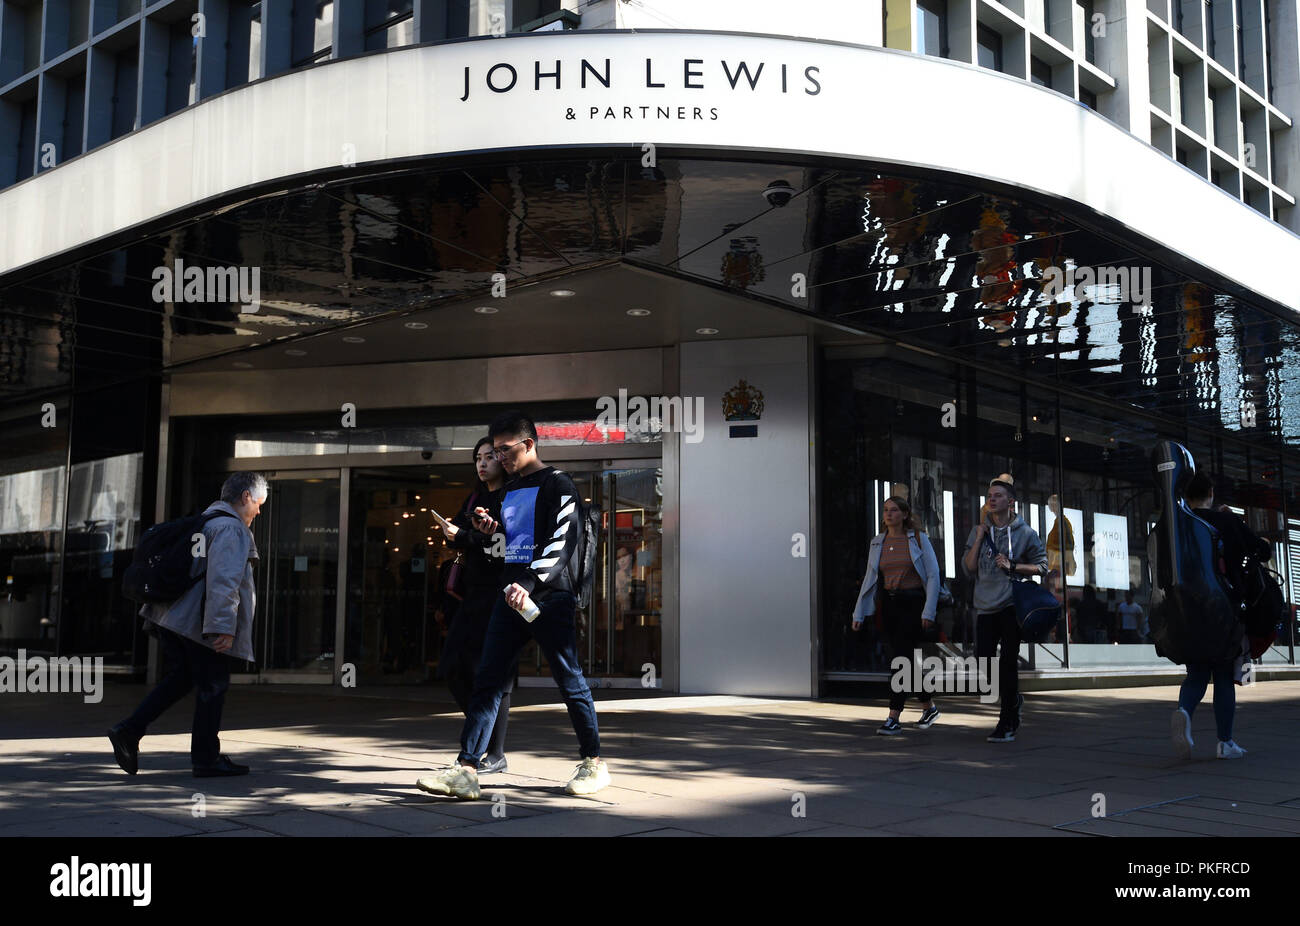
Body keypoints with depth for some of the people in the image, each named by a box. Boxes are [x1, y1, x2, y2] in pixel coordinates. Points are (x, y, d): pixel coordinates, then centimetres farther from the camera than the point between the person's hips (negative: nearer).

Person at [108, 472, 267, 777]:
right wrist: (224, 627, -27)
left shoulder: (203, 522, 20)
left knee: (181, 677, 19)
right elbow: (223, 580, -23)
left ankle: (129, 731, 9)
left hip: (170, 615, 9)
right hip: (199, 623, -9)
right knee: (212, 686, 2)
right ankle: (206, 759, 9)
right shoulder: (231, 529, -13)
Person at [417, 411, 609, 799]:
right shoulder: (510, 489, 20)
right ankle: (466, 771, -4)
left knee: (569, 681, 1)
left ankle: (593, 763, 15)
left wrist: (530, 585, -26)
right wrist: (490, 530, 11)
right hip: (512, 595, 8)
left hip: (550, 597, -8)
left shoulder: (557, 484, -6)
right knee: (487, 680, -1)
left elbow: (563, 542, -17)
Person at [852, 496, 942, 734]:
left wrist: (929, 611, -12)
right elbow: (870, 579, 10)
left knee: (902, 657, -12)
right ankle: (929, 707, 26)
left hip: (913, 603, -5)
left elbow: (933, 576, -5)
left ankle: (893, 718, -11)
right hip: (889, 605, 5)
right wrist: (859, 613, 5)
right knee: (904, 659, 8)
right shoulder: (877, 542, 9)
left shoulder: (918, 539, -3)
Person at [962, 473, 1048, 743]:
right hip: (985, 607, 4)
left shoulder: (1025, 533, 0)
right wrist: (979, 538, -4)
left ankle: (1007, 723, 4)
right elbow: (969, 568, 4)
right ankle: (1014, 699, 29)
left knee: (1008, 664, -5)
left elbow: (1041, 566, 2)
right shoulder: (980, 530, 10)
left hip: (1012, 606, -4)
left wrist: (1012, 566, -11)